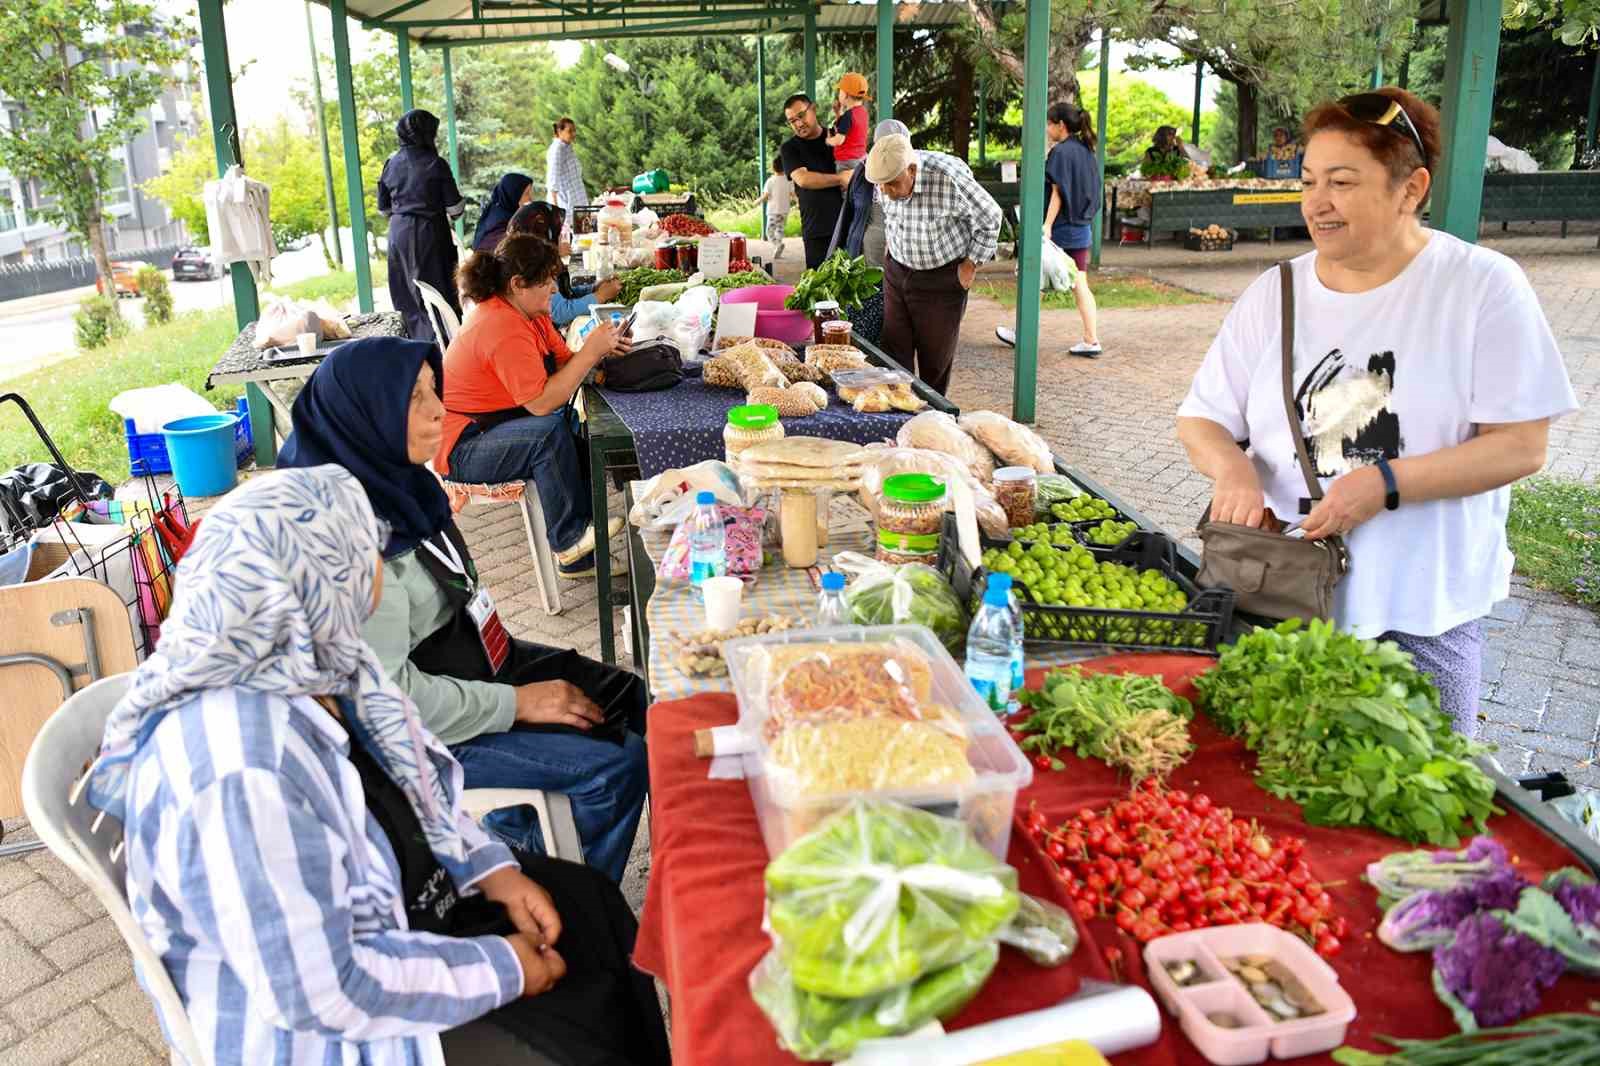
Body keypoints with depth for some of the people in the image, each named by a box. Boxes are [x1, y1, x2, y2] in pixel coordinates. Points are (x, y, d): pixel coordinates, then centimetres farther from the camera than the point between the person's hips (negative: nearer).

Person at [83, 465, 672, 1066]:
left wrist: (493, 869, -3)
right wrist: (498, 970, -21)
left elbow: (412, 780, 6)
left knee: (594, 909, 11)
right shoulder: (241, 775, -37)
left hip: (397, 900, 8)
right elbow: (321, 991, -31)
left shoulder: (304, 656, -11)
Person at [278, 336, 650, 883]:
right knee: (617, 764, -13)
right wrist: (515, 703, -20)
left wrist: (502, 651, 7)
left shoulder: (400, 482, -1)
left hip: (464, 657, 9)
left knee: (629, 697, 9)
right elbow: (390, 691, -27)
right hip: (415, 731, -9)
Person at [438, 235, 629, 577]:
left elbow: (564, 364, 5)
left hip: (494, 426, 10)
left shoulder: (530, 314, 5)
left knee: (580, 425, -4)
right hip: (460, 447, -10)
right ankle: (569, 542, -16)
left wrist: (599, 351, -14)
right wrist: (589, 353, -25)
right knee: (549, 432, -30)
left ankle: (579, 556, -2)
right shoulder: (504, 330, -26)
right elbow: (541, 402, -29)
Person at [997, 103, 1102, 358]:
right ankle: (1091, 340, 1)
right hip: (1082, 229, 7)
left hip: (1061, 228, -7)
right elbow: (1093, 192, 14)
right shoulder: (1087, 152, 11)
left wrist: (1047, 226, -20)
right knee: (1080, 285, 6)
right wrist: (1085, 217, 20)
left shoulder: (1060, 152, -12)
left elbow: (1058, 192, -17)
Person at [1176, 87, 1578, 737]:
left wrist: (1385, 483, -20)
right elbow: (1198, 421, 5)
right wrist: (1233, 466, -17)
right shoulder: (1274, 294, 3)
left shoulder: (1483, 285, -6)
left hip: (1422, 613, -2)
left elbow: (1522, 445, -8)